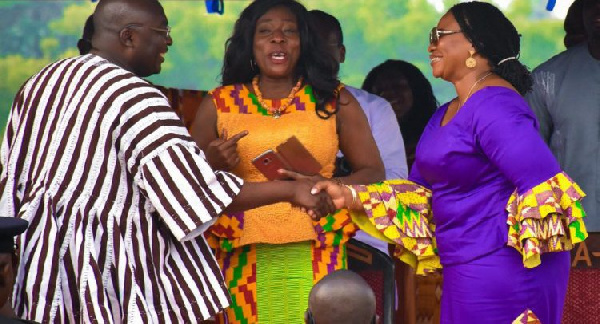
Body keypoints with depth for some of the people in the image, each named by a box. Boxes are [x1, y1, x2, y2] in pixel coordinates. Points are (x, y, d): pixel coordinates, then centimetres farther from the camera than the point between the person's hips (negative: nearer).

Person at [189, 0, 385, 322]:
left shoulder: (334, 100, 6)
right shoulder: (218, 105, 6)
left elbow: (373, 172, 7)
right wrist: (214, 165, -12)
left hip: (316, 254, 0)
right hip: (243, 256, 0)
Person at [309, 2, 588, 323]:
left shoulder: (495, 105, -17)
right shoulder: (444, 115, 15)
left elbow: (540, 183, -25)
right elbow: (418, 190, 17)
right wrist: (350, 197, 5)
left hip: (500, 271, -10)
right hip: (468, 273, 10)